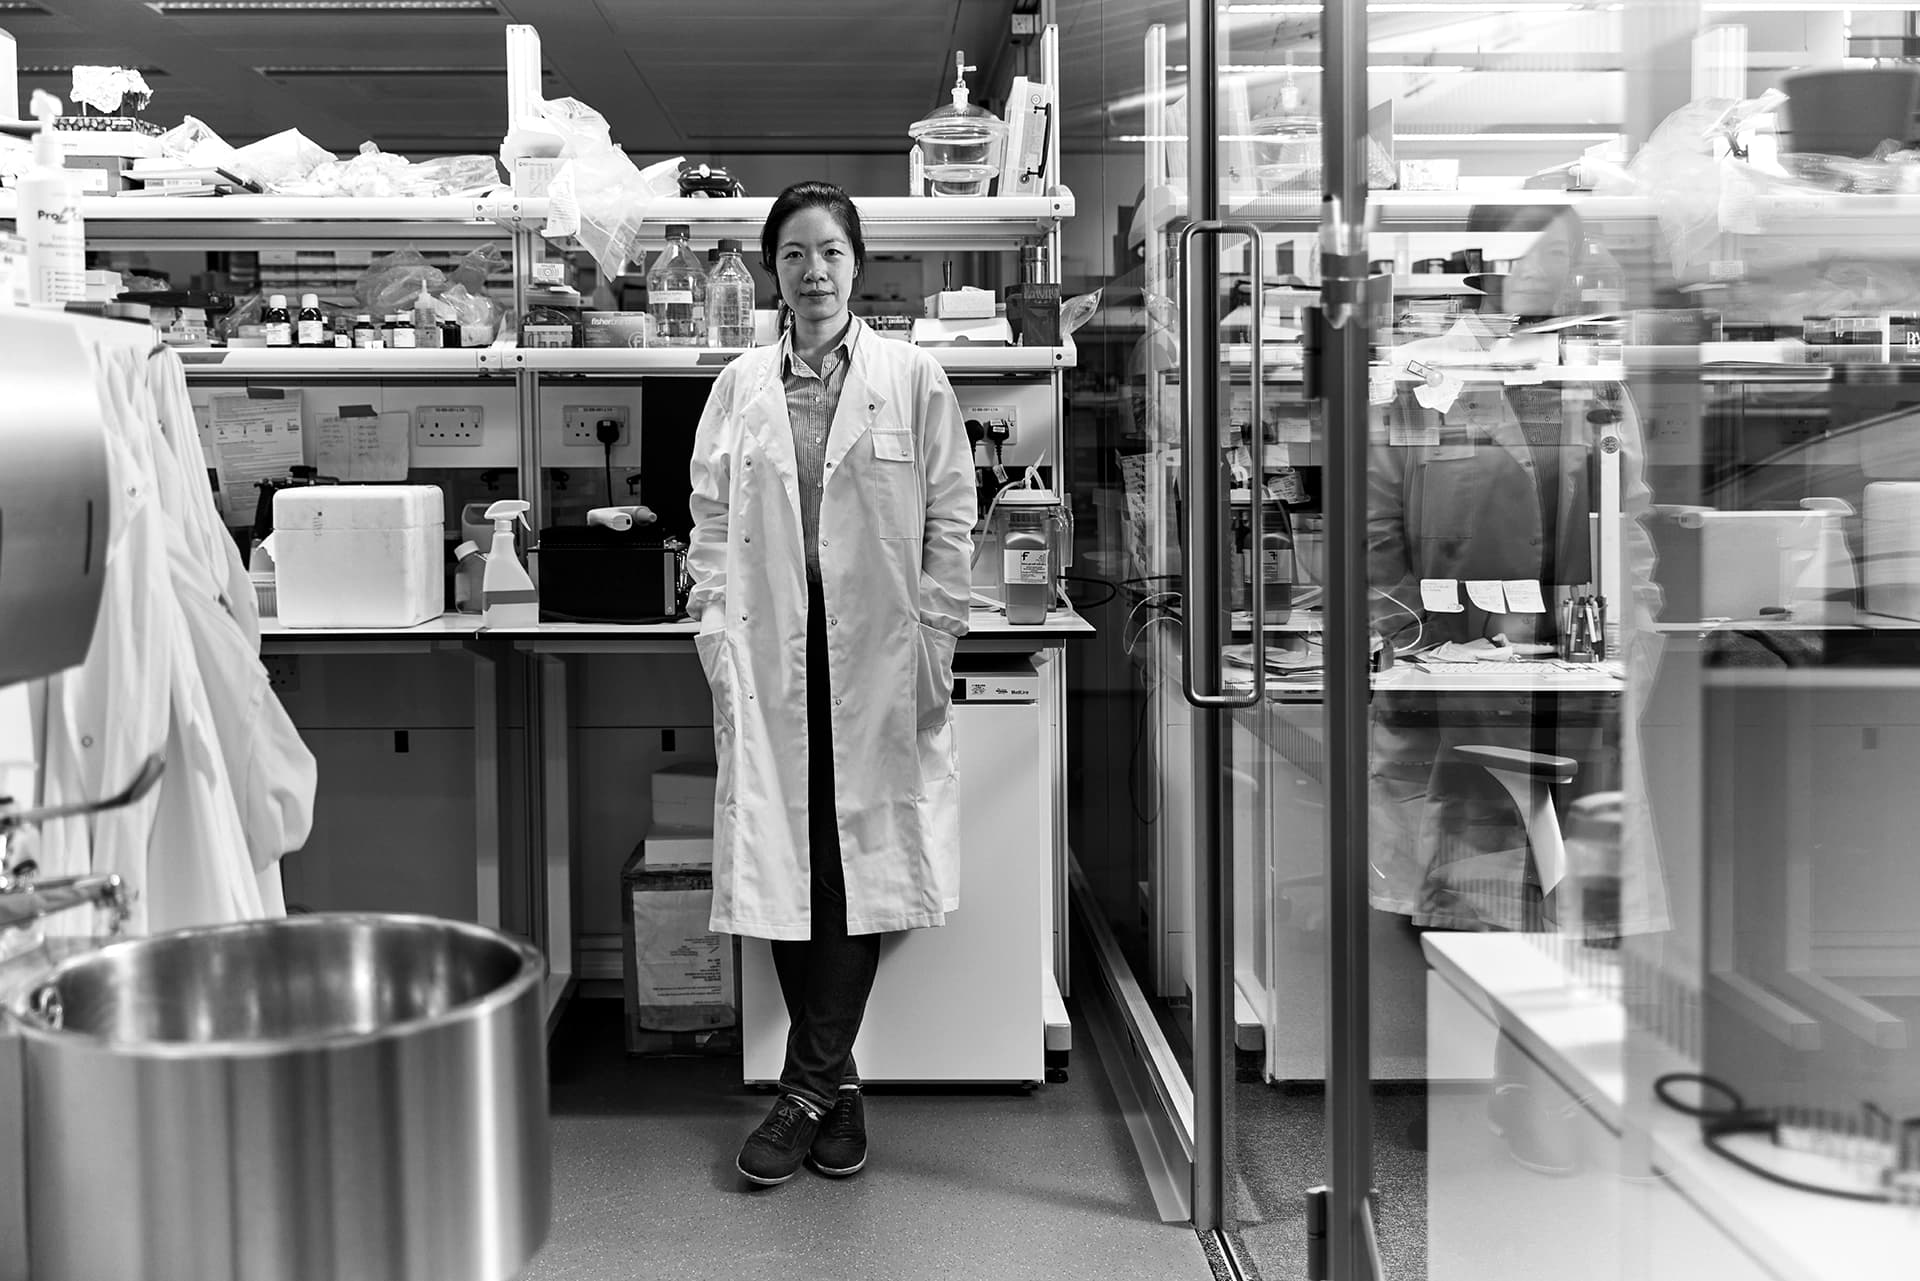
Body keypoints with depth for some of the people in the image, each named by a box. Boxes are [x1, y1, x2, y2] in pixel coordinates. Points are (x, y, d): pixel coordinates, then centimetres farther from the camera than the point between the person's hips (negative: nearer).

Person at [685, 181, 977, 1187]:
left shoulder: (914, 380, 3)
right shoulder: (739, 389, 9)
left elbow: (951, 522, 2)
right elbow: (711, 529, 9)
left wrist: (933, 643, -5)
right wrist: (718, 639, -1)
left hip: (879, 657, -1)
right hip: (772, 657, 2)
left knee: (862, 862, 0)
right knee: (784, 867, 2)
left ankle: (808, 1090, 10)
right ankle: (832, 1083, 15)